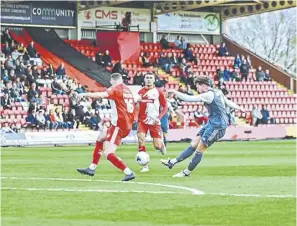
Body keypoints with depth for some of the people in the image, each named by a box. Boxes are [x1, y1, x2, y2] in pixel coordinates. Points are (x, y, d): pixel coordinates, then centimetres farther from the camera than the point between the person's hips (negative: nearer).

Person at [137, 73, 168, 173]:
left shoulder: (158, 92, -1)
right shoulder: (140, 92, 5)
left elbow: (165, 106, 1)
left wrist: (159, 117, -11)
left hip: (154, 122, -2)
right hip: (142, 121, 2)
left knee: (157, 146, -5)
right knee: (140, 139, -22)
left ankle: (162, 145, 37)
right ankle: (145, 165, -13)